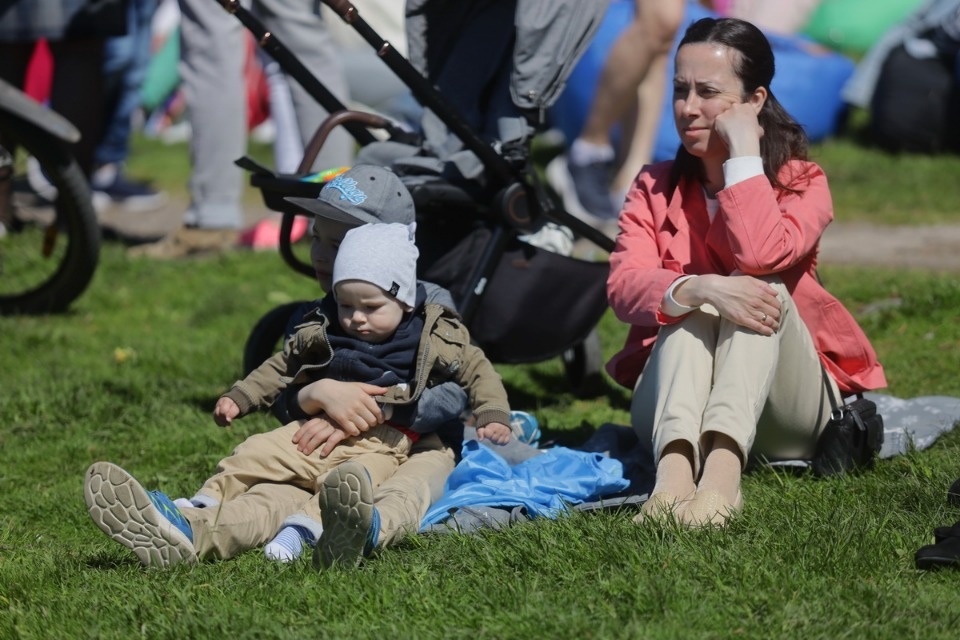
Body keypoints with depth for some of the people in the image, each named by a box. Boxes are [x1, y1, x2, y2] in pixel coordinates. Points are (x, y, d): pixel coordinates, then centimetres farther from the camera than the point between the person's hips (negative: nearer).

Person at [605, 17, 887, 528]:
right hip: (672, 402, 1)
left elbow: (761, 256, -24)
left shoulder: (802, 183, 0)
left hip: (784, 405, -1)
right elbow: (624, 286, -14)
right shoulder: (654, 190, 6)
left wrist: (743, 151, -15)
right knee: (693, 302, -27)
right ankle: (674, 467, -55)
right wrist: (702, 290, -35)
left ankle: (723, 470, -54)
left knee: (760, 288, -28)